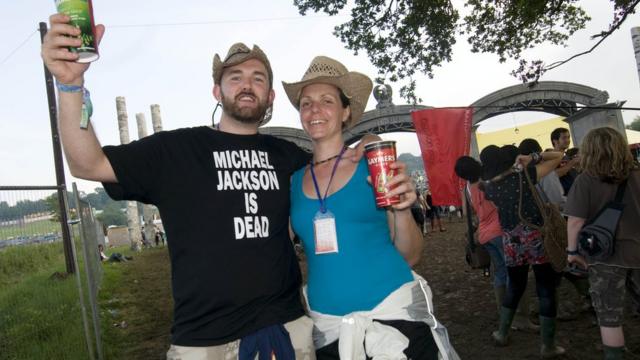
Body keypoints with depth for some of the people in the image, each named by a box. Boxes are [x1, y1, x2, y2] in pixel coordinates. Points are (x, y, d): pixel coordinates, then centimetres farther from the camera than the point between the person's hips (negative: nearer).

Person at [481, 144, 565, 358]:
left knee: (515, 287, 22)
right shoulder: (525, 176, -10)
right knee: (546, 290, 7)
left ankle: (502, 334, 30)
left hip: (511, 242, 4)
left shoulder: (489, 189, 0)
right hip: (537, 239, -4)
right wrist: (532, 158, -7)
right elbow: (558, 156, -2)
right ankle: (548, 346, 14)